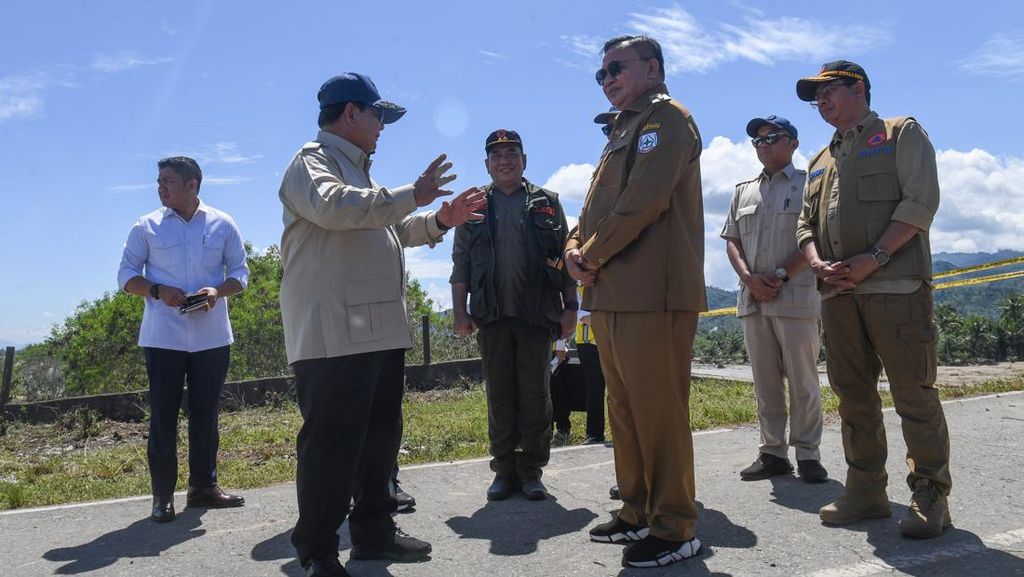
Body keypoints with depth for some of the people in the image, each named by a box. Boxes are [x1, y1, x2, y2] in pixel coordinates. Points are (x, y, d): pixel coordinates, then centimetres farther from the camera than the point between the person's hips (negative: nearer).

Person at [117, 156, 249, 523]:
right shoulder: (147, 227, 4)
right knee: (163, 415, 1)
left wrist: (217, 291, -14)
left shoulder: (223, 225, 5)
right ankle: (162, 495, 10)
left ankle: (203, 486, 21)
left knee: (206, 414, 8)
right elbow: (126, 275, 6)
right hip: (163, 337, -1)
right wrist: (157, 291, -14)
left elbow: (240, 273, 7)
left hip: (212, 337, 1)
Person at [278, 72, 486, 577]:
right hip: (334, 335, -10)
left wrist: (438, 220, 21)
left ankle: (373, 531, 27)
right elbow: (333, 207, -26)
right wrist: (412, 195, -22)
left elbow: (388, 231, 32)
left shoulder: (357, 170, 26)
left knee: (380, 436, 15)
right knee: (330, 443, -5)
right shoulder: (313, 161, -4)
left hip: (380, 330, 10)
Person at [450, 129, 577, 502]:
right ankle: (504, 471, 13)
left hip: (537, 313, 0)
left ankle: (532, 471, 11)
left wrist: (570, 307, 1)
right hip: (492, 315, 1)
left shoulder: (546, 203, 12)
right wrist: (460, 310, 0)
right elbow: (461, 263, 9)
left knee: (535, 393, 2)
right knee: (499, 395, 4)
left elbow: (564, 258, 9)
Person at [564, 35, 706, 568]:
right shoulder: (624, 131, 26)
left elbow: (643, 200, -17)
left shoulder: (665, 118, -3)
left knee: (659, 413, -5)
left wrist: (592, 256, -10)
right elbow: (596, 208, 23)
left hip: (652, 295, -9)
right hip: (611, 295, 10)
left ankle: (675, 529, 7)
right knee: (624, 411, 14)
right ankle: (637, 513, 26)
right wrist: (576, 249, 3)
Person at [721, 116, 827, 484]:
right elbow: (732, 240, 13)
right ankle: (772, 453, 15)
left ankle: (807, 454, 7)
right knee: (765, 381, 7)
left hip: (795, 296, -4)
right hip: (752, 298, 5)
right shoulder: (744, 191, 19)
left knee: (802, 380, -1)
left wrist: (782, 276, -14)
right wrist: (749, 278, -4)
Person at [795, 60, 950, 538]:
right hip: (838, 291, 6)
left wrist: (874, 258, -14)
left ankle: (930, 496, 5)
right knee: (852, 391, 7)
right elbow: (806, 223, 20)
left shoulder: (901, 133, 7)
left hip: (894, 284, -6)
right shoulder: (821, 160, 25)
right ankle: (866, 490, 15)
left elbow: (920, 201, -6)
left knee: (913, 392, -5)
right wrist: (818, 264, -1)